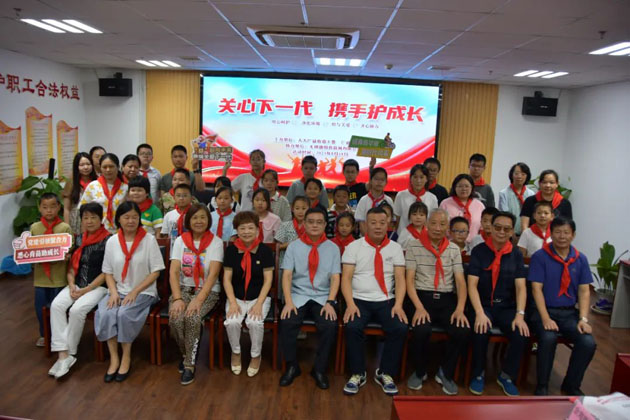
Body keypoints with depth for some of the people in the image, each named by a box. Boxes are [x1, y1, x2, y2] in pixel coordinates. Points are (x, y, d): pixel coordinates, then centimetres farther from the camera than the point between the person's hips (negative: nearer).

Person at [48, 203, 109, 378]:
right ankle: (63, 354, -22)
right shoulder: (79, 239, 13)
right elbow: (72, 265, 14)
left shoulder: (108, 241, -8)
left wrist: (86, 290, -14)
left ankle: (69, 353, -11)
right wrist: (71, 285, -4)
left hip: (98, 286, -6)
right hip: (77, 284, 6)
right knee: (56, 305, -21)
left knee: (77, 309, -29)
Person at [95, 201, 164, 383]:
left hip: (143, 292, -3)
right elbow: (108, 271, 9)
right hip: (118, 291, 3)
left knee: (124, 314, -29)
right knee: (104, 314, -25)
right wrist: (113, 292, -8)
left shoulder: (149, 240, -6)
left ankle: (126, 357, -9)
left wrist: (135, 292, -14)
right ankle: (114, 358, -11)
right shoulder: (112, 241, 5)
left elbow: (156, 271, -7)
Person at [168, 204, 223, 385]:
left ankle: (189, 364, -10)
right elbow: (174, 272, -5)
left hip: (208, 291, -2)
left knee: (192, 317, -31)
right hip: (183, 288, 3)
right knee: (175, 319, -25)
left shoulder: (215, 242, -5)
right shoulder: (180, 241, 4)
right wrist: (177, 298, -19)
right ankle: (186, 353, 5)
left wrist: (199, 299, -26)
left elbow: (213, 275, -14)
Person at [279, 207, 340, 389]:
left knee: (329, 325, -27)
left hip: (323, 297, 0)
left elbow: (335, 278, 0)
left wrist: (330, 302, -15)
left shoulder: (333, 248, 6)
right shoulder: (294, 246, 5)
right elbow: (287, 275, -3)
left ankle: (319, 369, -4)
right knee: (287, 322, -27)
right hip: (298, 296, 0)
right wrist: (288, 301, -16)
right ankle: (292, 366, -2)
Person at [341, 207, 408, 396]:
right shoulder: (354, 247, 3)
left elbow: (400, 279, 3)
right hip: (359, 300, -1)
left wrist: (398, 304, -13)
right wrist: (350, 304, -18)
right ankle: (357, 374, -7)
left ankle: (385, 373, -2)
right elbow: (346, 278, -3)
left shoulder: (395, 248, 9)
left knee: (400, 328, -24)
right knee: (352, 327, -29)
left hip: (386, 301, 2)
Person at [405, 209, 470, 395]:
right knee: (422, 330, -32)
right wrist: (419, 307, -18)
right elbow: (409, 280, -4)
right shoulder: (414, 246, 1)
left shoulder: (454, 249, 12)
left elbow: (460, 281, 5)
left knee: (463, 331, -24)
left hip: (447, 299, 3)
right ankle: (420, 372, 2)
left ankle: (446, 373, 6)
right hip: (421, 297, -3)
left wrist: (460, 309, -12)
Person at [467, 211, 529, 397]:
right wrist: (480, 313, -23)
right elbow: (472, 285, -10)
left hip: (507, 307, 3)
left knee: (521, 335, -23)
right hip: (483, 305, -2)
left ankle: (506, 375, 5)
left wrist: (520, 314, -16)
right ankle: (478, 374, -2)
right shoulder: (479, 251, -3)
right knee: (481, 331, -31)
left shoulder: (516, 254, 5)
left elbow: (520, 287, -1)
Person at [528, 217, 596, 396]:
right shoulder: (540, 257, -5)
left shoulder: (581, 259, 7)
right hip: (545, 310, -4)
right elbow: (536, 289, -10)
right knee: (548, 337, -32)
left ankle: (571, 385, 7)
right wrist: (546, 318, -20)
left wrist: (583, 319, -8)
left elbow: (584, 291, 5)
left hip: (570, 313, 4)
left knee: (588, 342, -20)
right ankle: (542, 385, -9)